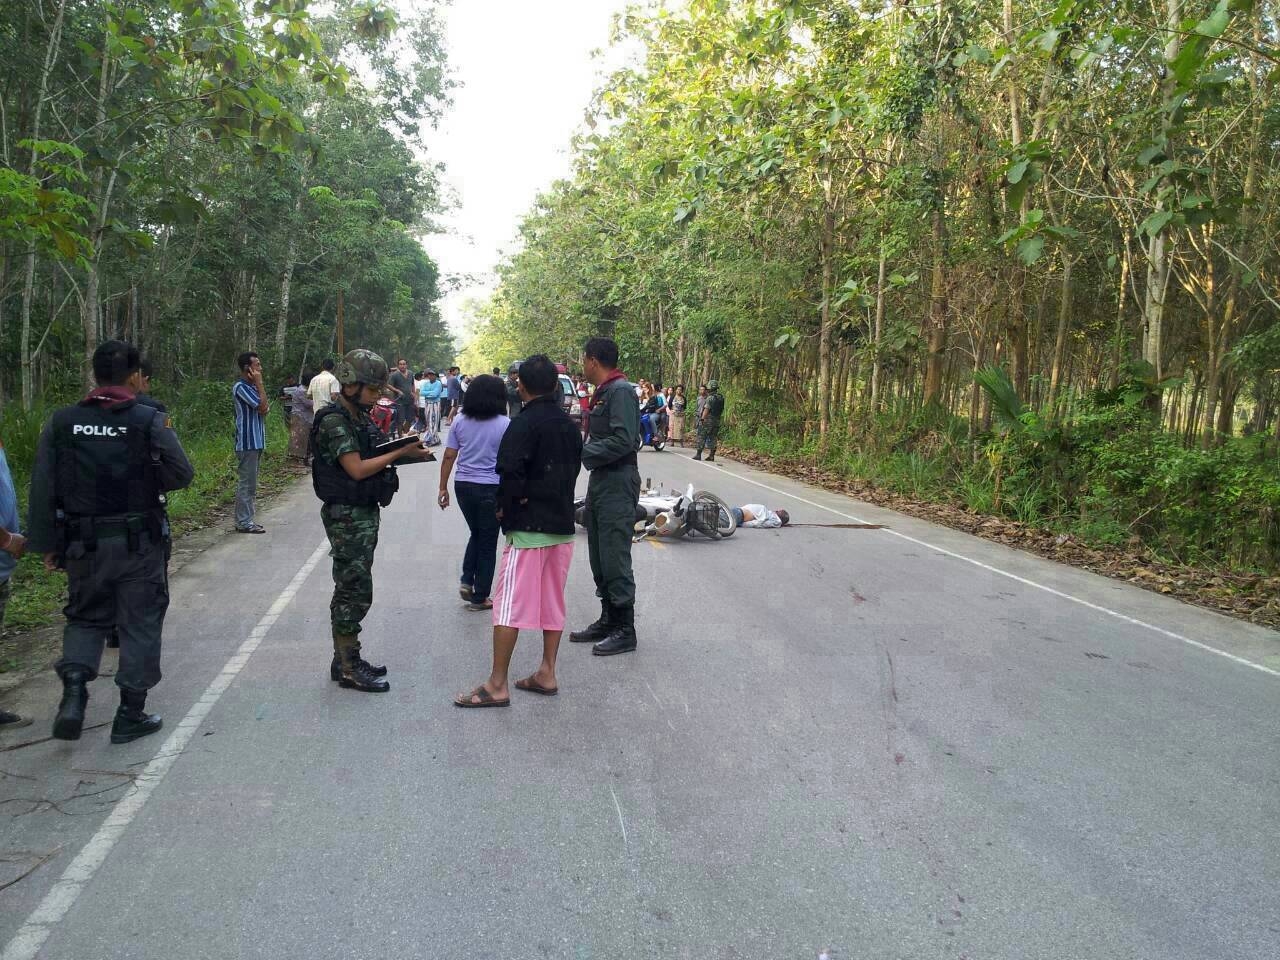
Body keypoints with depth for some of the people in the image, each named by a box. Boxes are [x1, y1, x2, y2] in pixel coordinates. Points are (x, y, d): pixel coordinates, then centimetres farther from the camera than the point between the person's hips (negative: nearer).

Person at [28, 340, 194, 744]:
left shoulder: (61, 422, -1)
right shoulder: (150, 421, -10)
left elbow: (43, 490, 0)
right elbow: (181, 474, -8)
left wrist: (47, 544, 7)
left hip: (83, 545, 3)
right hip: (140, 544, -2)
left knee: (86, 617, 21)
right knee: (140, 624, 10)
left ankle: (74, 687, 0)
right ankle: (131, 714, 16)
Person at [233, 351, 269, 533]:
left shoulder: (252, 386, 15)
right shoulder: (240, 387, -13)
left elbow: (263, 409, 15)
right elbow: (262, 406, -19)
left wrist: (264, 404, -8)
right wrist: (259, 383, -11)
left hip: (256, 441, 10)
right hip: (247, 443, -10)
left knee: (250, 483, 13)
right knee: (247, 483, -6)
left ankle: (245, 520, 19)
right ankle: (244, 523, -1)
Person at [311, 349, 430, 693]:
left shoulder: (360, 417, 13)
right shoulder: (334, 421, -15)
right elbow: (357, 469, -21)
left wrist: (405, 451, -2)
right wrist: (399, 453, -20)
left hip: (366, 513, 9)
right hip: (346, 516, -9)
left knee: (352, 590, 14)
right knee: (355, 592, -5)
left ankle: (346, 659, 23)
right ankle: (348, 668, 3)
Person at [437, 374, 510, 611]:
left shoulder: (460, 421, 1)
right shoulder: (505, 424, -9)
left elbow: (449, 457, 1)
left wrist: (443, 488, 9)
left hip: (463, 485, 4)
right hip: (491, 488, -4)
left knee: (476, 534, 25)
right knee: (488, 542, 8)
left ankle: (466, 581, 14)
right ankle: (479, 597, 13)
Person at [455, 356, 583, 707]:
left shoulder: (523, 424, -13)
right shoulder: (569, 425, 9)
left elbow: (510, 472, -22)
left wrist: (507, 505, -6)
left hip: (528, 526, -7)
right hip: (563, 524, 7)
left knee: (509, 604, -3)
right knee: (553, 601, 14)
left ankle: (497, 685, -1)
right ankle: (547, 674, 21)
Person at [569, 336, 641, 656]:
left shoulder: (620, 390, -15)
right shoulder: (603, 391, 16)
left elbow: (624, 440, -24)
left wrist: (583, 453, -18)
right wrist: (581, 445, 4)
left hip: (618, 484, -10)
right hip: (600, 482, 10)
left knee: (615, 559, -5)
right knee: (599, 557, 15)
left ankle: (625, 630, 4)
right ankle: (608, 620, 27)